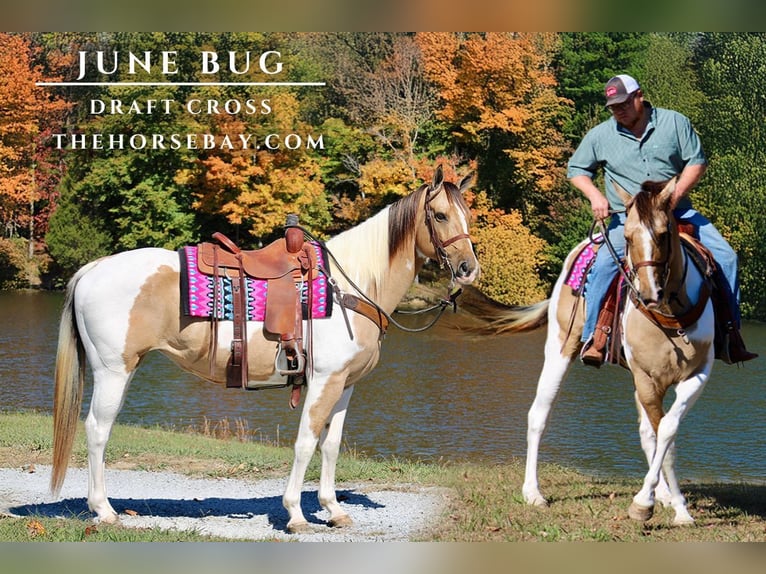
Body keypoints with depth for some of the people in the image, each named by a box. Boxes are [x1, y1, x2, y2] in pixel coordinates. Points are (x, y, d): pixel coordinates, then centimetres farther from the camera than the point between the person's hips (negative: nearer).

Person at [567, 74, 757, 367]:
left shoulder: (674, 122, 2)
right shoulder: (600, 135, 3)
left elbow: (697, 161, 1)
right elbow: (576, 168, 13)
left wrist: (676, 194, -14)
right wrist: (594, 196, -5)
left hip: (678, 213, 1)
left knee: (726, 257, -11)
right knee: (602, 266, -27)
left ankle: (730, 333, 0)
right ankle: (592, 338, -19)